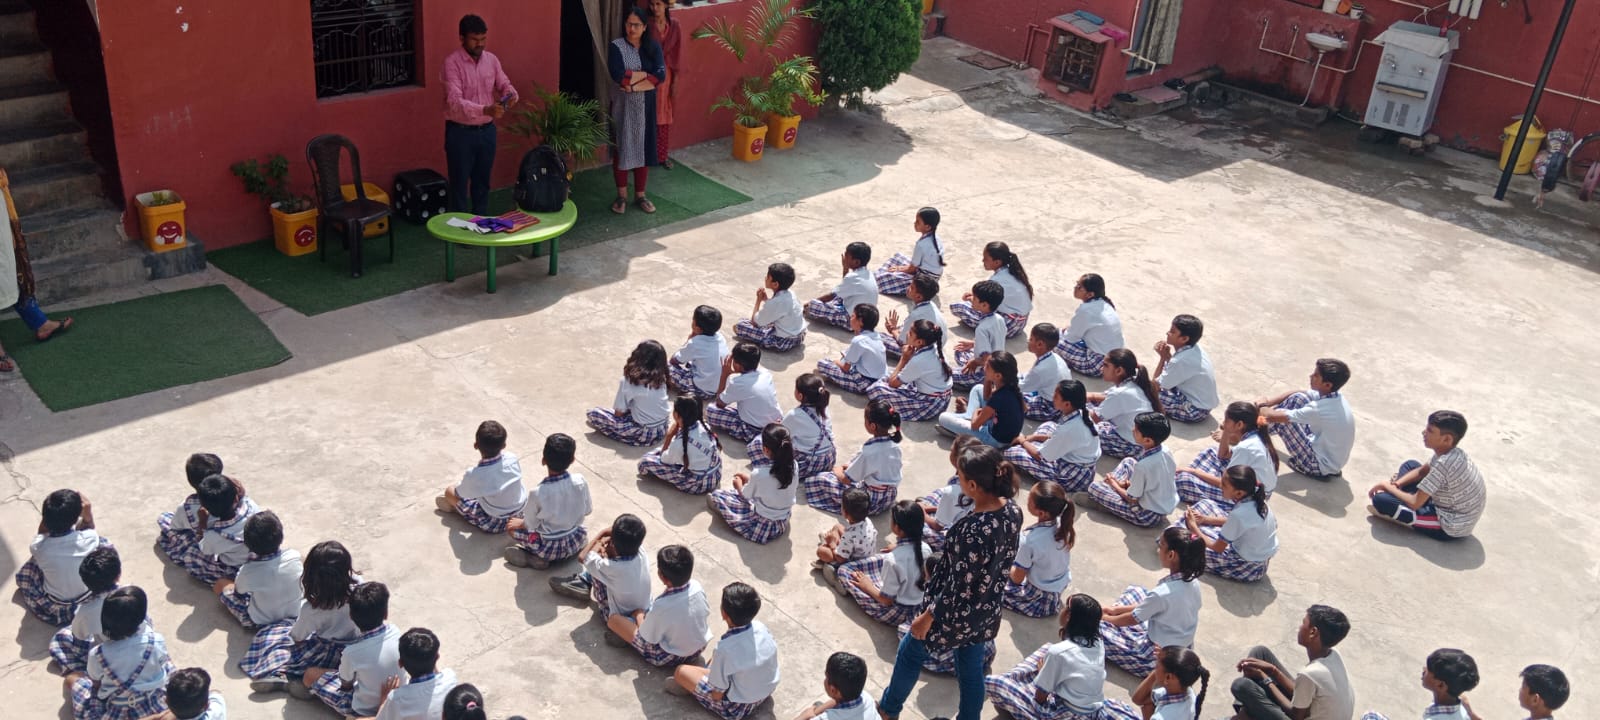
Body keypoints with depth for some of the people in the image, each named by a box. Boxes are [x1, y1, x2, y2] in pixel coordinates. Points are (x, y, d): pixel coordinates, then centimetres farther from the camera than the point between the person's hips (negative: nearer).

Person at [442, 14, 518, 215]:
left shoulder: (492, 59, 2)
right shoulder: (452, 62, -18)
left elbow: (505, 85, 7)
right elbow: (454, 101, -27)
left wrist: (511, 95, -20)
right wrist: (485, 110, -42)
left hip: (487, 130, 5)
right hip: (460, 132, -5)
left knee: (482, 182, 16)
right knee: (459, 184, 4)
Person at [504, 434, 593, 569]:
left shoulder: (537, 493, -28)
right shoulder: (580, 482, -19)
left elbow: (531, 525, -13)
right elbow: (587, 510, -1)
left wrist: (521, 523, 10)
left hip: (549, 548, -2)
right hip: (575, 542, 2)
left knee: (511, 526, 20)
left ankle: (539, 557, 3)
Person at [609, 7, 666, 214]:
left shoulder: (653, 46, 0)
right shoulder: (616, 46, -9)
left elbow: (661, 75, -13)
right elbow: (619, 76, -23)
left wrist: (633, 83, -20)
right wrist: (645, 74, -15)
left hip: (646, 106, 3)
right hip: (623, 106, -3)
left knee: (643, 148, 9)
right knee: (621, 149, 5)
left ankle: (640, 195, 20)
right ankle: (621, 196, 16)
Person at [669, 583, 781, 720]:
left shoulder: (725, 649, -33)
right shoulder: (761, 627, -16)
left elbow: (717, 696, -22)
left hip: (738, 709, -6)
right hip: (767, 691, 6)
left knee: (681, 672, 0)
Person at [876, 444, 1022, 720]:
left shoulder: (973, 532, -38)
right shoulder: (1012, 511, -14)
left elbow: (959, 588, -28)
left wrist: (927, 617, -14)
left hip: (958, 612, -6)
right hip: (987, 611, 6)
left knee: (910, 651, 22)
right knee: (971, 668, 26)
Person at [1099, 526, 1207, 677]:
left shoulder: (1162, 593, -33)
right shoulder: (1192, 582, -9)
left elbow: (1133, 619, -14)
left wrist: (1105, 618, 5)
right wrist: (1116, 610, 9)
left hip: (1159, 659, -8)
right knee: (1134, 591, 18)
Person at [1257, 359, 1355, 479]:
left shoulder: (1320, 409, -33)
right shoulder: (1333, 395, -8)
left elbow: (1273, 417, -28)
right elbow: (1298, 394, 10)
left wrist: (1261, 408, -6)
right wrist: (1268, 403, 1)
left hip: (1322, 466, -8)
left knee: (1282, 419, -16)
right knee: (1298, 399, 3)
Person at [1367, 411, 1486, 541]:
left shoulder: (1443, 464, -31)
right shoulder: (1453, 452, -3)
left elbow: (1415, 503, -26)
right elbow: (1422, 471, 15)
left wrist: (1390, 487, -9)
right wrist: (1396, 484, -1)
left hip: (1450, 527, -9)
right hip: (1454, 511, 9)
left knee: (1380, 500, -19)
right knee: (1409, 465, 17)